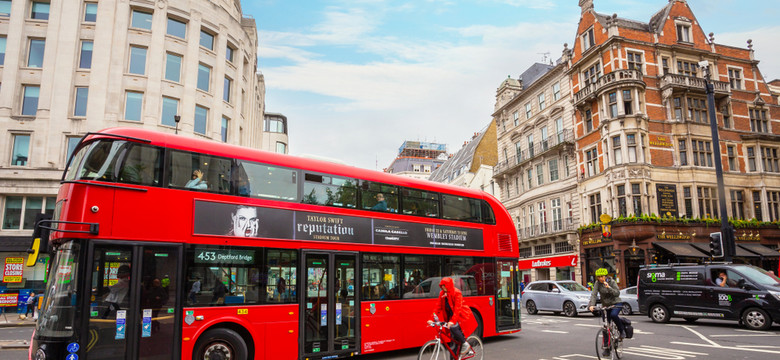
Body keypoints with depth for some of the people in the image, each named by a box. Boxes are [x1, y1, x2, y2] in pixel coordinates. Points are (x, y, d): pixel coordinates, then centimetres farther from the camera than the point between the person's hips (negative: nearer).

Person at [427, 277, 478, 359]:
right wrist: (432, 319, -12)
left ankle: (465, 344, -11)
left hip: (462, 316, -6)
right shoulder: (442, 294, 1)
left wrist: (452, 321, -39)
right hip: (451, 317, 6)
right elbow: (438, 307, -1)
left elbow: (457, 308, -28)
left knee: (453, 327, -32)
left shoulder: (457, 293, -18)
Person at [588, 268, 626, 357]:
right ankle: (607, 348, 9)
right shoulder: (597, 283, -7)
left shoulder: (612, 282, -13)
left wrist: (609, 288, -37)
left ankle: (622, 330, -6)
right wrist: (591, 305, -30)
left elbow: (617, 293, -22)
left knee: (613, 315, -35)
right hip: (605, 305, 3)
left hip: (616, 303, -3)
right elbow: (594, 294, -16)